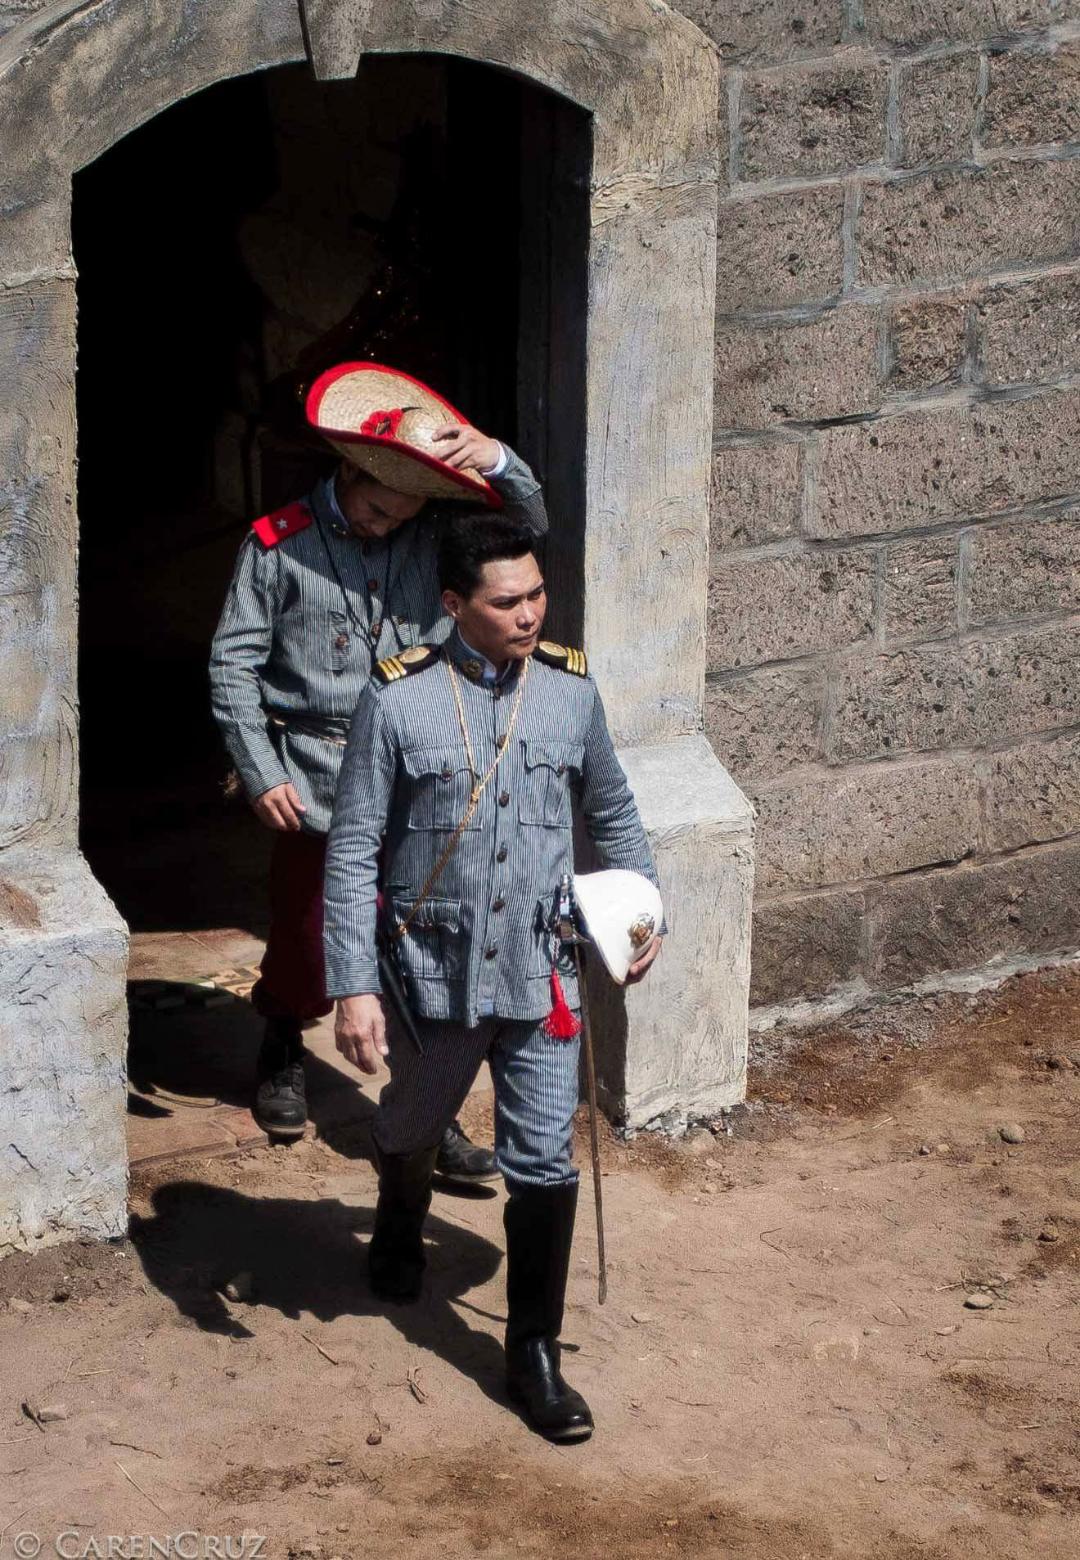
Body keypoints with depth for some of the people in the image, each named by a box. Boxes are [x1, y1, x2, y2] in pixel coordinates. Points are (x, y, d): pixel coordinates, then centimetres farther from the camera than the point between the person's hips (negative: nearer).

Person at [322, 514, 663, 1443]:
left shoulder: (570, 690, -2)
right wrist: (354, 987, -14)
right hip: (434, 971, -1)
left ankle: (535, 1355, 11)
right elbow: (353, 852, -10)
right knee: (411, 1129, 23)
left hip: (539, 974, 1)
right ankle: (401, 1229, 57)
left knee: (546, 1165, -2)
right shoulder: (400, 701, -12)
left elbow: (612, 814, 14)